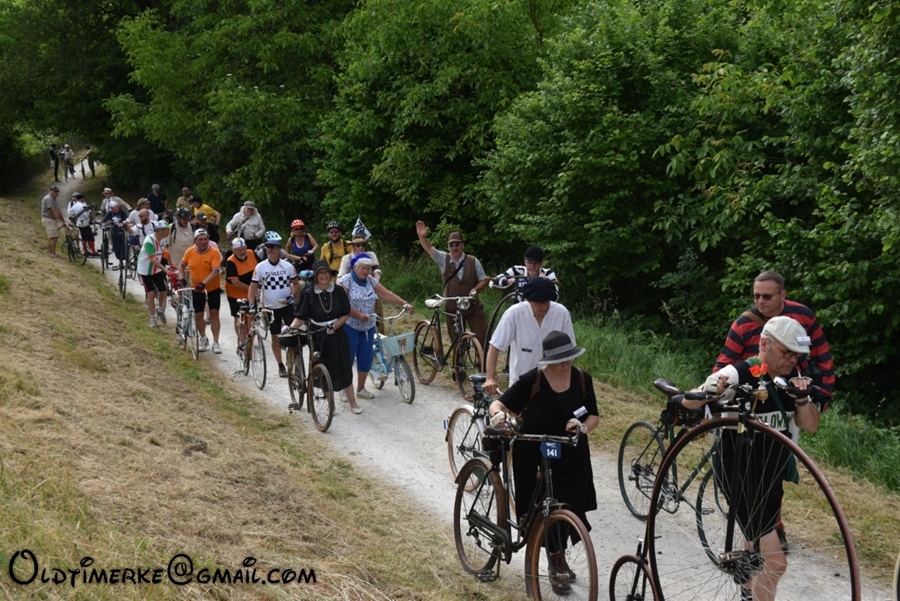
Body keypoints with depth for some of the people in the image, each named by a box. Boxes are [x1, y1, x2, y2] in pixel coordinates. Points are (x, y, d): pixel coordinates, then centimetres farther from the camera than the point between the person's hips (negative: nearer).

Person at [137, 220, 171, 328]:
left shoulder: (163, 239, -9)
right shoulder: (149, 241, -30)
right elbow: (153, 259, -34)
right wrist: (165, 269, -40)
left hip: (157, 269, 5)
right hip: (145, 270, -5)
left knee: (163, 291, 1)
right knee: (151, 294, -4)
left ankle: (160, 310, 29)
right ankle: (153, 318, 10)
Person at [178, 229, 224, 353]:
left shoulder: (214, 252, -19)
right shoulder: (190, 252, -8)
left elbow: (215, 271, -28)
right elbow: (182, 265, 9)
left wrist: (203, 283, -38)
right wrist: (182, 278, -6)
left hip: (213, 288, -3)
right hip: (196, 289, 3)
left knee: (214, 314, -3)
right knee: (198, 315, 8)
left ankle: (215, 342, 3)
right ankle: (203, 339, 29)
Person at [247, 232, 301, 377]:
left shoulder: (288, 266, -6)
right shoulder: (260, 267, -7)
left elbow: (296, 284, 4)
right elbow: (253, 288, -6)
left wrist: (292, 296, -13)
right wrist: (252, 305, -18)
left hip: (287, 306, 0)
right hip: (271, 308, 0)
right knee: (275, 337, 8)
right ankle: (281, 365, 19)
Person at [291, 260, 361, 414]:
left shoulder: (338, 291, -4)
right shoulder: (309, 294, -7)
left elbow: (346, 314, -1)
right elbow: (300, 317, -8)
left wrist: (334, 326, -14)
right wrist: (290, 329, -24)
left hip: (337, 336, 1)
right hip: (318, 337, -1)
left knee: (344, 369, 4)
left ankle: (353, 403, 13)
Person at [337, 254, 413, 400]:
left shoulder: (370, 280, 8)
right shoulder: (345, 281, -10)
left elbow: (387, 294, 4)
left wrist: (405, 304, -7)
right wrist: (359, 315, -23)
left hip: (368, 327, 6)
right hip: (350, 327, -6)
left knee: (365, 359, 8)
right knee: (347, 358, -2)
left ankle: (361, 389, 20)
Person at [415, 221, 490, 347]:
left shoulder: (473, 261, -5)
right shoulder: (443, 259, -3)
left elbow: (484, 280, 1)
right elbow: (429, 248, -15)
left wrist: (475, 289, -18)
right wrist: (422, 236, -34)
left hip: (473, 306, -1)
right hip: (452, 308, 1)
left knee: (483, 337, -4)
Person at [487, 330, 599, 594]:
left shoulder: (582, 379, -4)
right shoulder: (532, 380, -15)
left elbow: (594, 416, 4)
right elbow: (499, 403, -15)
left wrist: (583, 427, -18)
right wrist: (498, 414, -38)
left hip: (571, 457, 4)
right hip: (534, 458, -4)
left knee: (570, 510, 7)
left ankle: (558, 558, 33)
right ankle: (556, 564, 18)